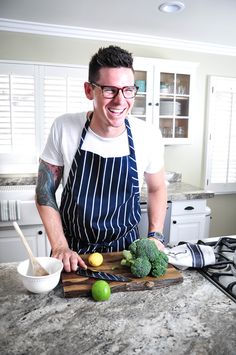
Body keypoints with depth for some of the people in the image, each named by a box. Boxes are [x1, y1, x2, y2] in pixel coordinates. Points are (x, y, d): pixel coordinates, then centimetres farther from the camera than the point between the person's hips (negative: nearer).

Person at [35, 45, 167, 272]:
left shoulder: (149, 135, -15)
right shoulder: (63, 128, -17)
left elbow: (157, 188, 2)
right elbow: (45, 191, -8)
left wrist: (155, 236, -6)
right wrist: (60, 247, -12)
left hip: (125, 247, 1)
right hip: (73, 249, 0)